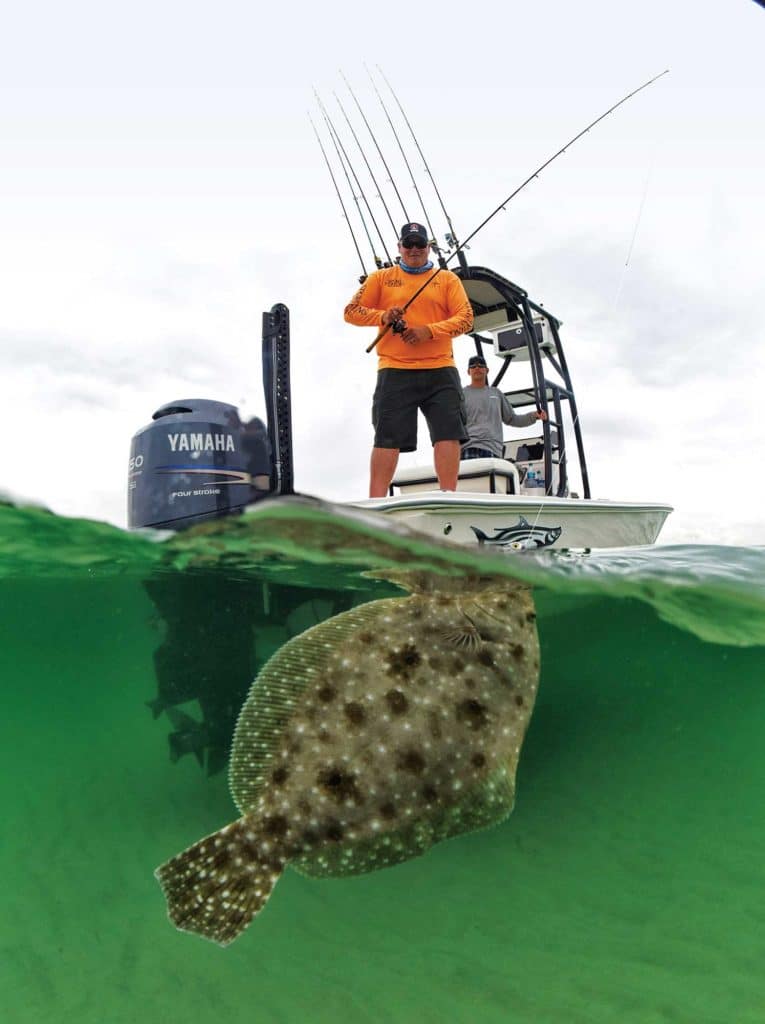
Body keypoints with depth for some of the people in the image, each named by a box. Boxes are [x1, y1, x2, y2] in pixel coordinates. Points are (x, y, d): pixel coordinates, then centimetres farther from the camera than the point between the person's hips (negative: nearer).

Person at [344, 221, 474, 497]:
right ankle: (376, 502, -5)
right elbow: (351, 311, 11)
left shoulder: (447, 279, 15)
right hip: (395, 371, -1)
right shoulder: (381, 278, 16)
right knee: (388, 437, -7)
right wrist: (382, 316, -8)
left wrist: (429, 331, -12)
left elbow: (465, 318, 4)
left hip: (440, 370, 1)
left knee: (449, 433, -7)